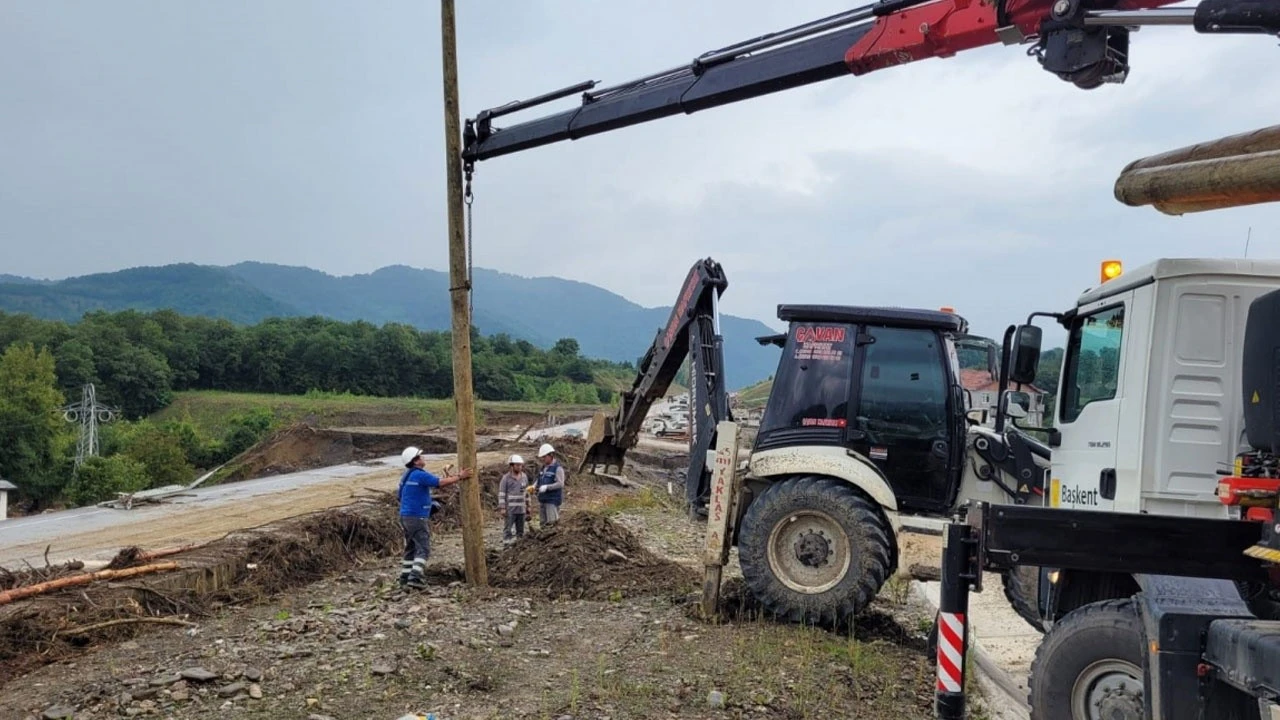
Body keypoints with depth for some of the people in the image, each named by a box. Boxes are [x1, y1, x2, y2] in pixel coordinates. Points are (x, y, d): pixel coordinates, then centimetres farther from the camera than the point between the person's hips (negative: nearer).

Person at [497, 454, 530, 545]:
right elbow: (501, 494, -8)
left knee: (521, 530, 10)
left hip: (521, 509, 5)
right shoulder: (506, 478, -7)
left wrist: (528, 506, 14)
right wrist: (502, 508, -13)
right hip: (509, 509, -5)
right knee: (507, 529, -4)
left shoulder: (524, 477, 8)